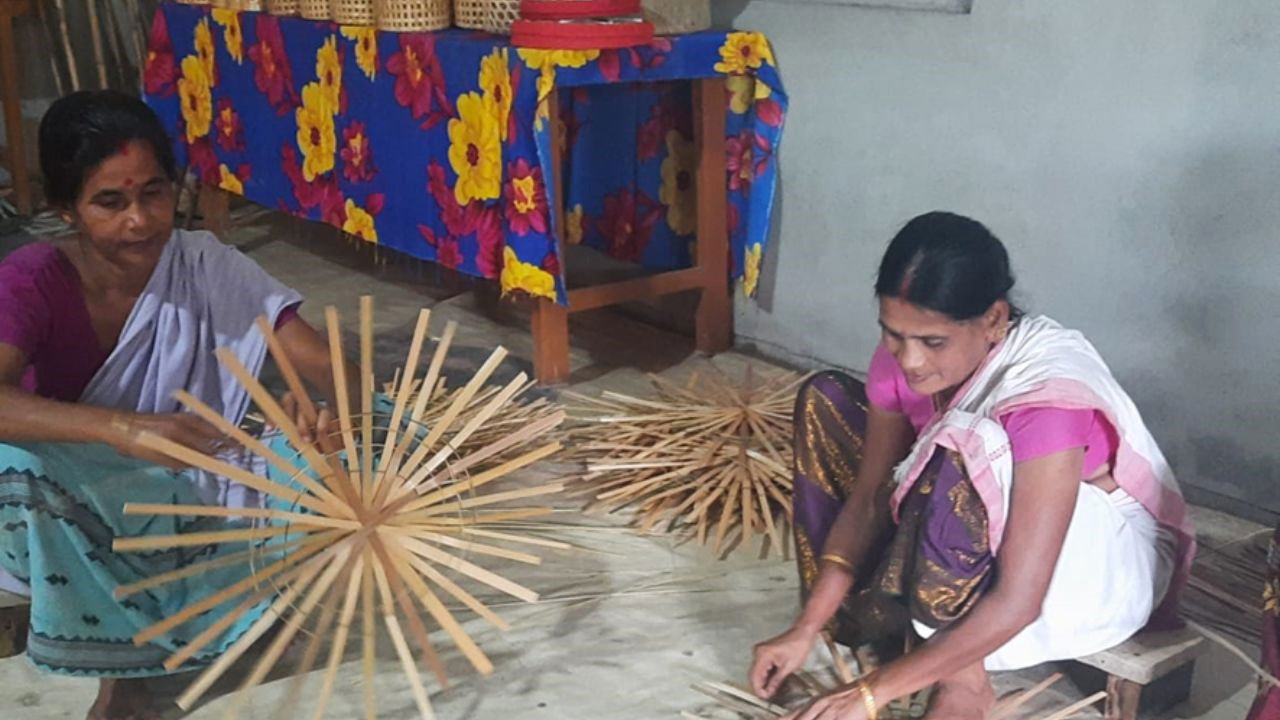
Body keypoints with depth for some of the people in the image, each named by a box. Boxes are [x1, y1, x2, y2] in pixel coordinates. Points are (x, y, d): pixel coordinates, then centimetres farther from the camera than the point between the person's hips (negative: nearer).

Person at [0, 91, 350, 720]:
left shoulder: (206, 268, -14)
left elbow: (323, 363, -21)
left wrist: (339, 403, -45)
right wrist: (122, 427, -53)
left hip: (180, 494, 2)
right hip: (67, 504, -2)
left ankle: (134, 647, -5)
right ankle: (124, 653, -10)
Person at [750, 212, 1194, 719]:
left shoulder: (1047, 396, -35)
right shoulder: (904, 355, -16)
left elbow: (1014, 604, -36)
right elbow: (868, 499, -7)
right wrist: (808, 628, -15)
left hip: (1105, 564, -7)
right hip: (982, 542, 7)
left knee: (958, 460, -39)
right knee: (824, 399, -3)